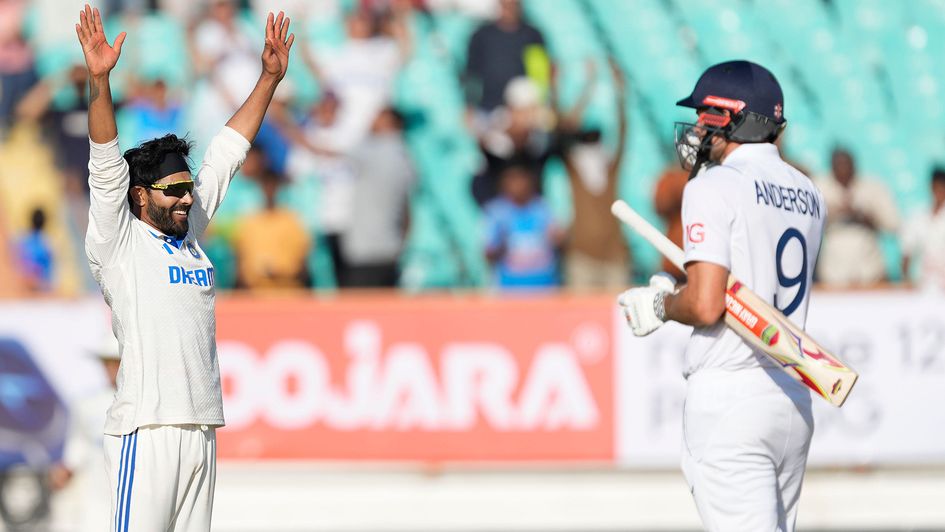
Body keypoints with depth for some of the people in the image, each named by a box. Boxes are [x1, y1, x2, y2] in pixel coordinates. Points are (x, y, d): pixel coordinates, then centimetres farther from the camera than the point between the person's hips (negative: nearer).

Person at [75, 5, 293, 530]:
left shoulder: (190, 232, 17)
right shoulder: (118, 241, -1)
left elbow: (227, 152, 21)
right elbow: (106, 166, -13)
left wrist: (270, 78, 21)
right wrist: (99, 81, -25)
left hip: (202, 424, 7)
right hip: (147, 426, -7)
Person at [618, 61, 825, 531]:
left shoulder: (714, 188, -10)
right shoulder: (807, 195, 14)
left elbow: (706, 306, -18)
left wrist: (660, 306, 2)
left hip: (729, 397, -8)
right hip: (794, 398, 8)